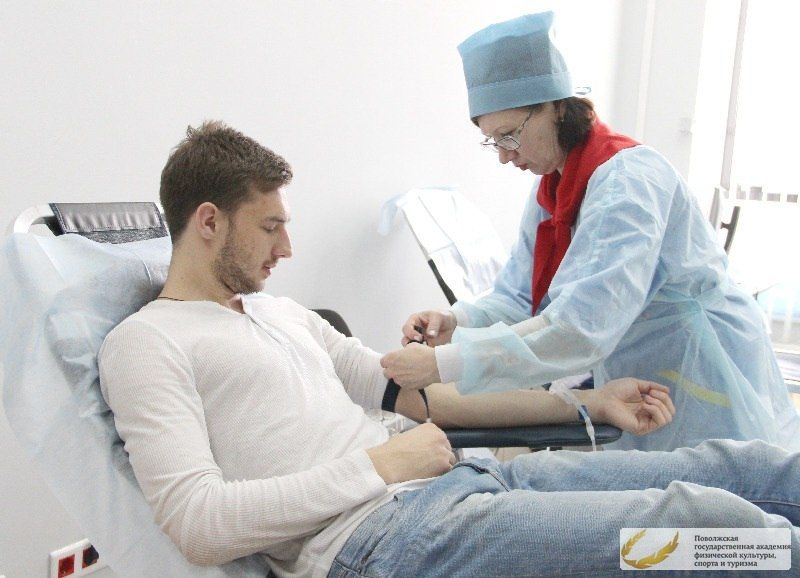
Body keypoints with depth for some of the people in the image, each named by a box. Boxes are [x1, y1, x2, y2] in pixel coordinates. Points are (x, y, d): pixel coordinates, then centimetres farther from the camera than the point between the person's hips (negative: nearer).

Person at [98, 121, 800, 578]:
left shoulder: (280, 311, 23)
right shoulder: (144, 344, 0)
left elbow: (415, 389, 22)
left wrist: (588, 400, 19)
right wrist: (377, 466, -12)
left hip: (463, 479, 8)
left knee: (737, 465, 0)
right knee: (703, 516, -21)